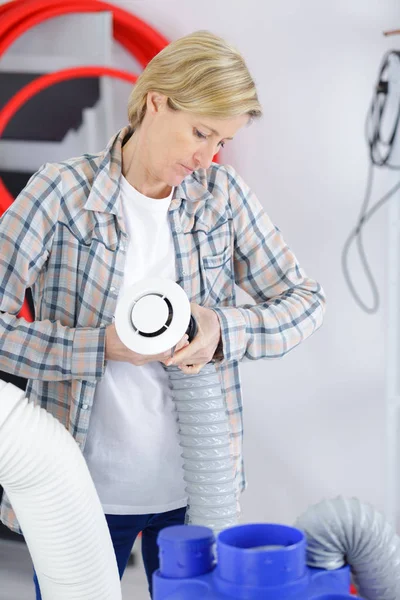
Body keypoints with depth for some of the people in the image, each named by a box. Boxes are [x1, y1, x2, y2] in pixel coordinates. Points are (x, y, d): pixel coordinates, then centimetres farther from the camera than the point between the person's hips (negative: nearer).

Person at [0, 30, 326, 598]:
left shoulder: (223, 194, 0)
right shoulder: (64, 192, -10)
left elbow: (305, 301, 3)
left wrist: (223, 331, -16)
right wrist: (102, 347, -23)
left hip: (193, 486, 3)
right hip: (85, 488, -3)